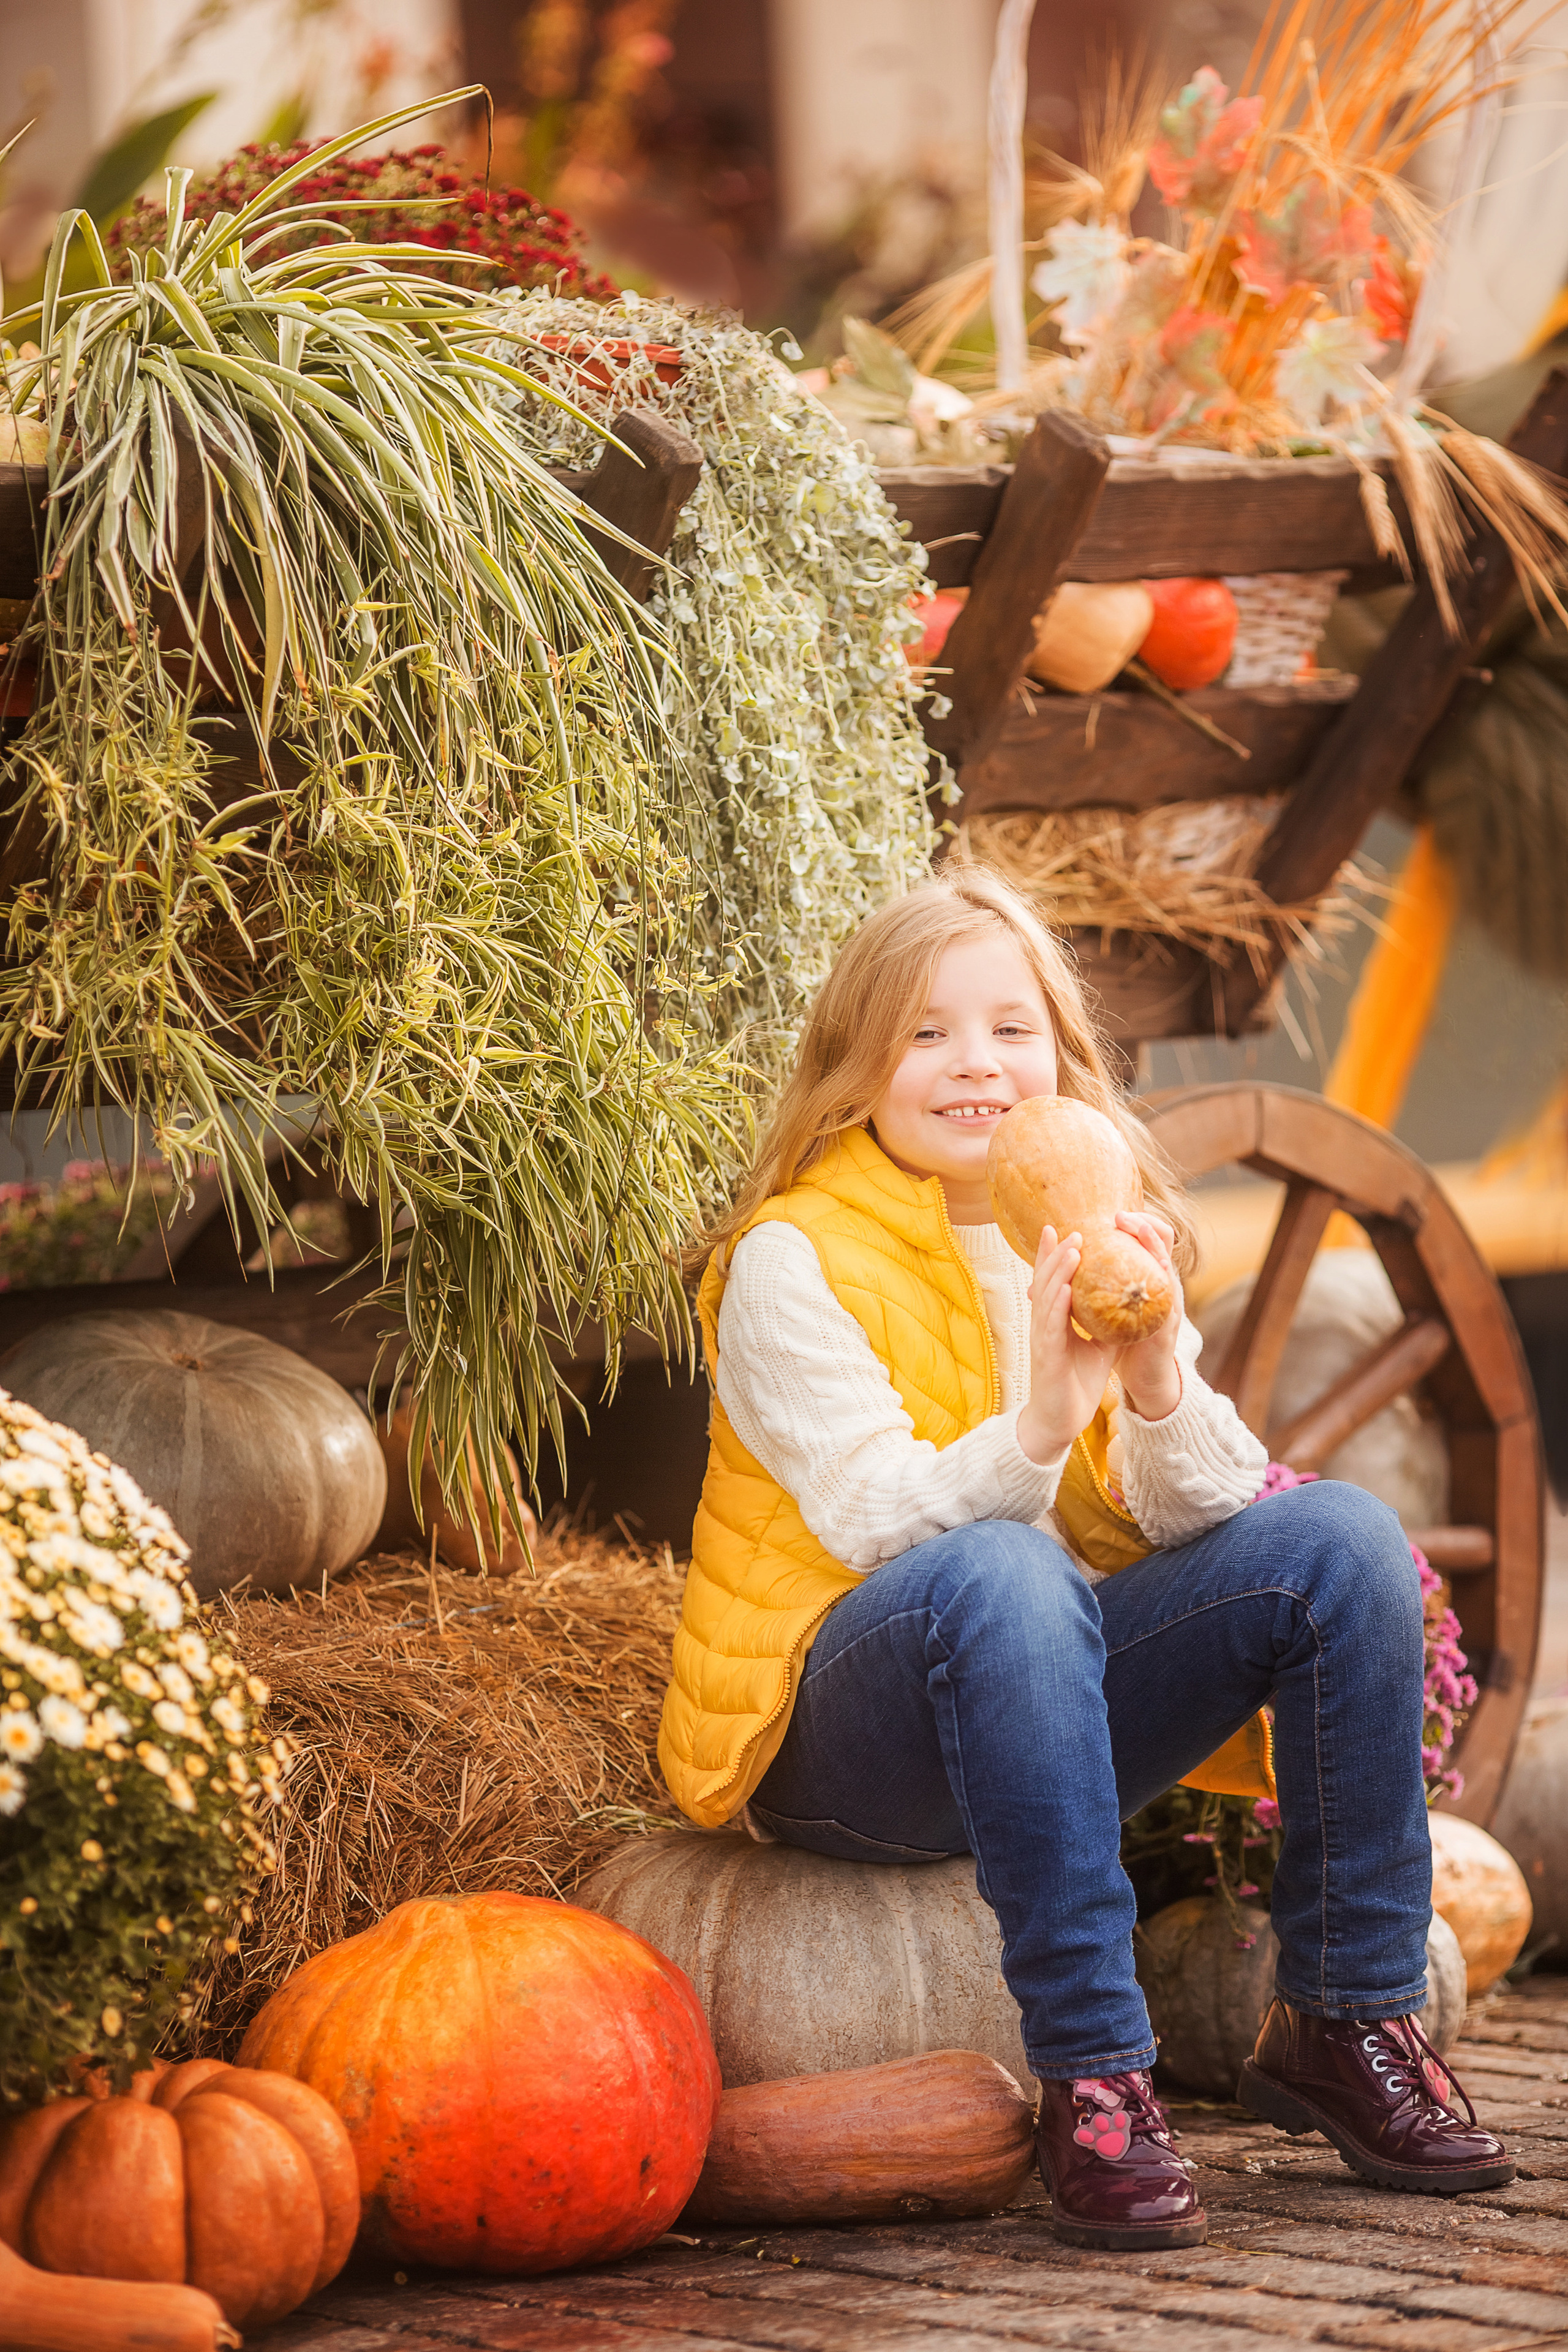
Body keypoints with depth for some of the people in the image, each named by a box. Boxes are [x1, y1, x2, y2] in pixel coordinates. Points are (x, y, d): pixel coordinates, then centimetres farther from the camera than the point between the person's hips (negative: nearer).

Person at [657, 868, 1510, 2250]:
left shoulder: (1103, 1248, 10)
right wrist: (1038, 1423, -36)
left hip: (1056, 1708, 6)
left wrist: (1159, 1377, -21)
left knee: (1336, 1539, -14)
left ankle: (1346, 2030, -8)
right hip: (843, 1743, -6)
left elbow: (1216, 1515, -1)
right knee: (1002, 1575, -37)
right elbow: (875, 1522, -20)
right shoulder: (791, 1264, -7)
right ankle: (1091, 2077, -35)